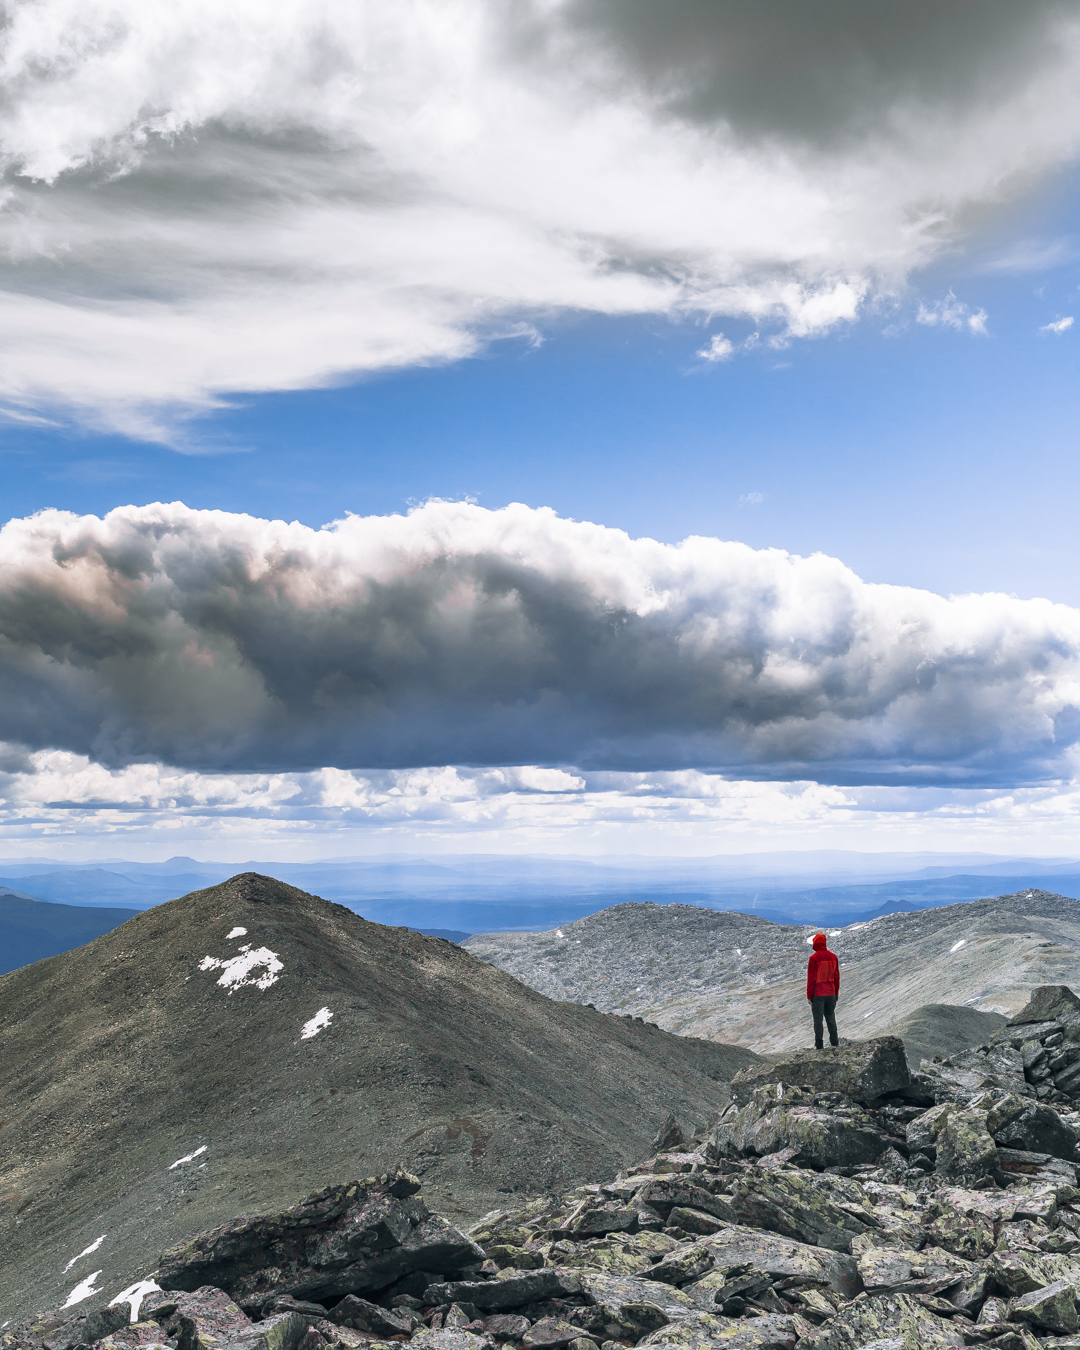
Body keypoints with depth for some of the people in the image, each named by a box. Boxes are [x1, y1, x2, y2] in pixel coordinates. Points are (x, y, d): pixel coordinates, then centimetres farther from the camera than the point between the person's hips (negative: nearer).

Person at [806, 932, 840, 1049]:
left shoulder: (814, 958, -14)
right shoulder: (833, 957, 3)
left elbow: (811, 978, -12)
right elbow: (836, 976, 9)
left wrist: (809, 995, -6)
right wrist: (836, 993, 18)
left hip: (817, 994, -5)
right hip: (830, 994, 5)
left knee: (818, 1020, 1)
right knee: (831, 1018, 16)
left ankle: (819, 1045, 1)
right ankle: (834, 1043, 20)